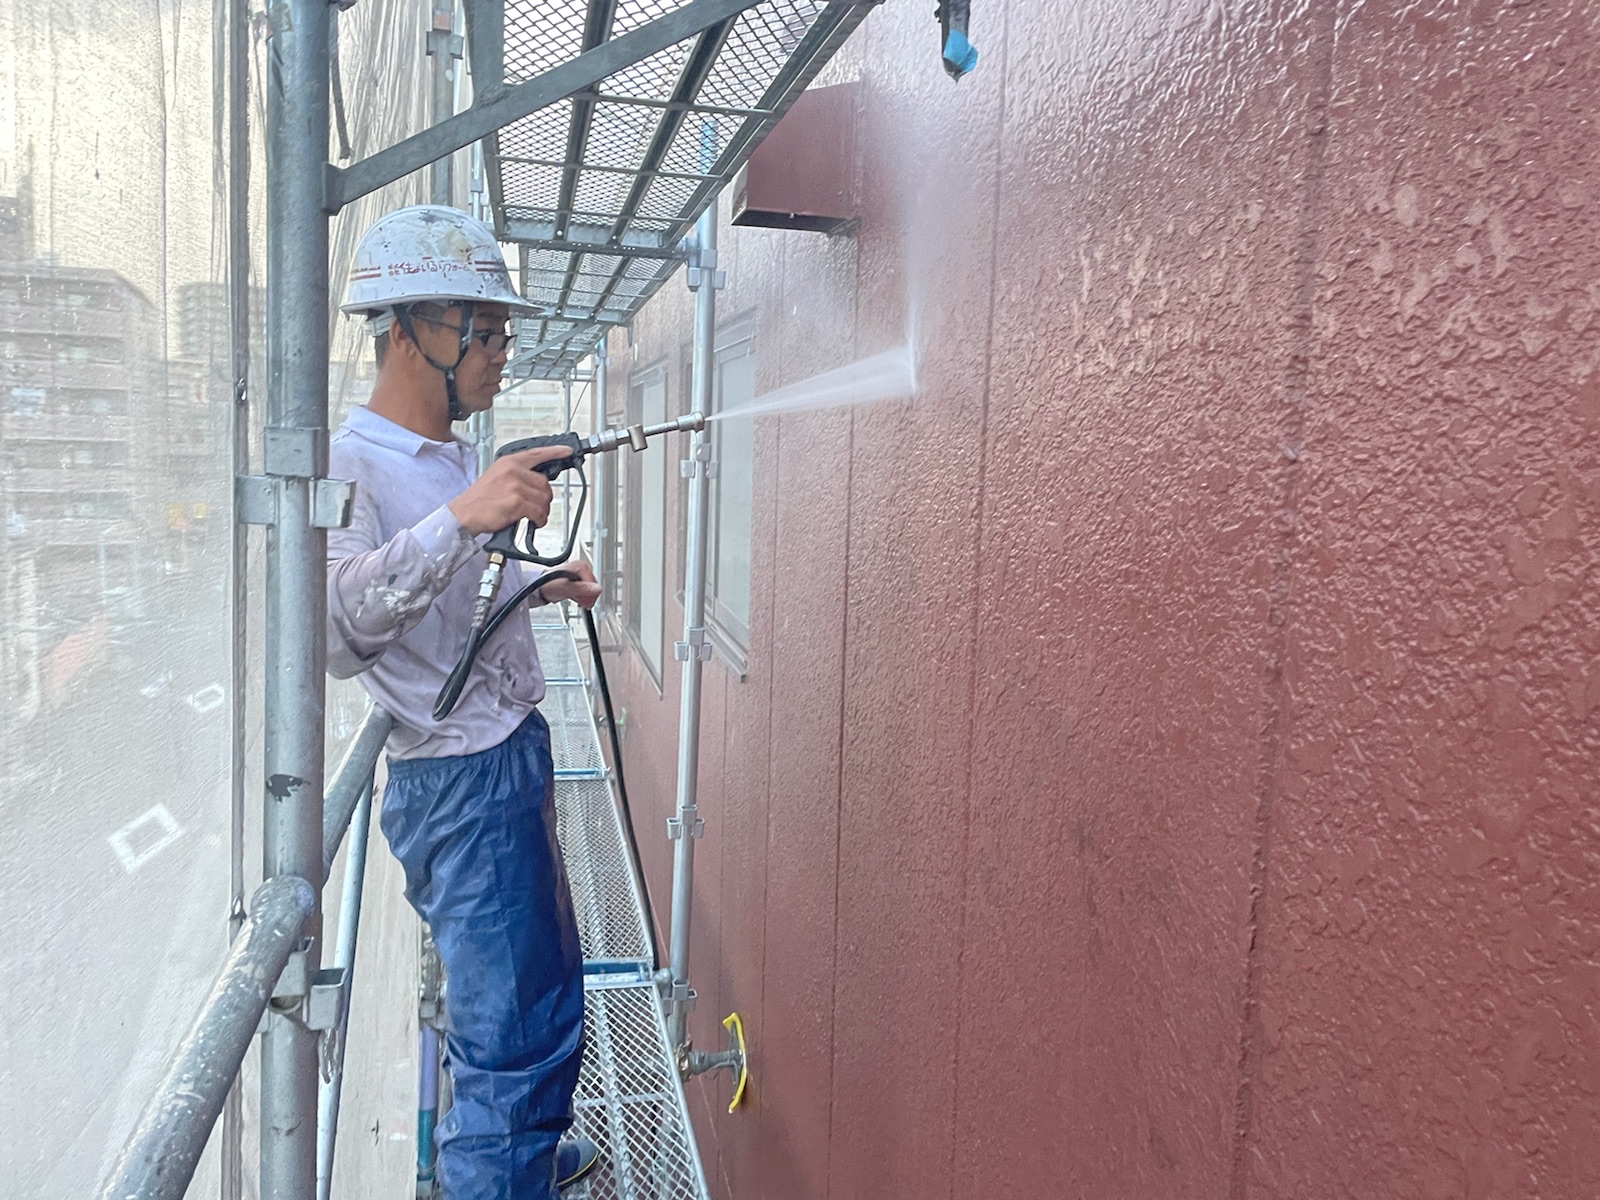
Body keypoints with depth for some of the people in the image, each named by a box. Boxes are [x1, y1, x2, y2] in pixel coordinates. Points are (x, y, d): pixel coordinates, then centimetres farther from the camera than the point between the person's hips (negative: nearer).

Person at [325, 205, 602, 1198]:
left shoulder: (458, 457, 12)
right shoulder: (352, 465, -17)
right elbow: (338, 631, -32)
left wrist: (546, 585, 13)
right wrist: (459, 517, -40)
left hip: (516, 758, 10)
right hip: (461, 781, -10)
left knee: (550, 993, 24)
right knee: (510, 1035, -1)